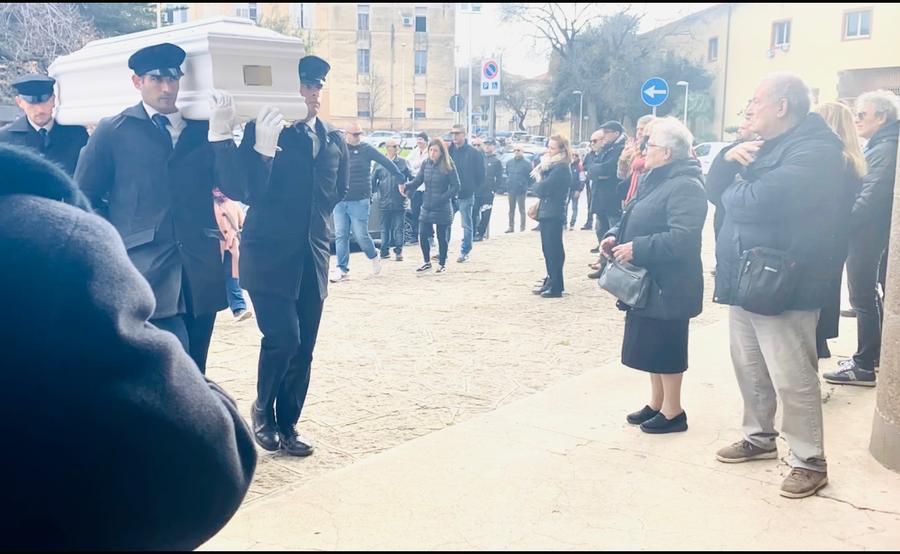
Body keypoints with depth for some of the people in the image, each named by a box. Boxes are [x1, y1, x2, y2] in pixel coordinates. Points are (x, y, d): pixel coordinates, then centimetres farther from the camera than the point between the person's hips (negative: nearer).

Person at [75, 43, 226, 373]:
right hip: (147, 270, -3)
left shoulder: (202, 128, 12)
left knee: (194, 372, 10)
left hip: (201, 268, 4)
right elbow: (84, 196, 8)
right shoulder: (112, 132, 5)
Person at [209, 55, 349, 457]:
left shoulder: (333, 140, 10)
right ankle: (263, 410, 13)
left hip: (312, 258, 5)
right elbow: (247, 191, -15)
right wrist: (262, 148, -27)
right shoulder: (262, 131, -4)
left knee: (303, 348, 7)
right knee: (282, 338, -13)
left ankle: (287, 424, 21)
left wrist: (316, 223, 6)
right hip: (269, 255, -5)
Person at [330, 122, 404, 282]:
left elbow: (386, 162, -4)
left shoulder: (366, 149, -1)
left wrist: (401, 178, -9)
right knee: (340, 236, 2)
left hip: (359, 201, -3)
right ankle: (342, 269, 9)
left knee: (361, 235, -1)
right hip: (340, 201, 3)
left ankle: (374, 258, 25)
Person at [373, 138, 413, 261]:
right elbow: (373, 181, 9)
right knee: (385, 229, 7)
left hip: (399, 203, -1)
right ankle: (385, 251, 16)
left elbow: (412, 179, 6)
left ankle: (399, 251, 7)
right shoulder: (380, 163, 5)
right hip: (384, 203, 1)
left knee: (398, 229, 0)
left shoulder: (403, 162, 4)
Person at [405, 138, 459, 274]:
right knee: (423, 235, 2)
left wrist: (442, 198, -18)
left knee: (442, 237, 5)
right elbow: (417, 181, 1)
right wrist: (406, 186, -18)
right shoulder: (426, 164, 4)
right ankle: (427, 262, 21)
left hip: (442, 209, -4)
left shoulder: (448, 166, -9)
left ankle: (442, 264, 21)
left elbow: (455, 187, -10)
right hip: (426, 207, 4)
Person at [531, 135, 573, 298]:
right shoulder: (551, 166, 15)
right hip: (547, 212, 10)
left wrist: (538, 178, 0)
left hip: (554, 215, -10)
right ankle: (551, 282, 23)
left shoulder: (561, 169, -15)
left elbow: (541, 189, -20)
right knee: (548, 249, 14)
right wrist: (540, 172, -4)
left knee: (553, 250, -6)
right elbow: (539, 189, 12)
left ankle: (555, 287, -2)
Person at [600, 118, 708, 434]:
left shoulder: (685, 186, -19)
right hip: (647, 282, 10)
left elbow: (682, 238, -29)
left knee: (666, 348, 0)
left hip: (667, 286, -10)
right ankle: (656, 404, 28)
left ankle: (673, 412, 13)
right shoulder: (656, 180, 14)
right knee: (651, 345, 16)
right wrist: (615, 236, 2)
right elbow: (637, 221, 22)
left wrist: (636, 249, -26)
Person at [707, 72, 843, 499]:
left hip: (781, 286, -9)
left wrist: (734, 191, -6)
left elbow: (761, 200, -28)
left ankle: (809, 461, 12)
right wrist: (728, 158, -8)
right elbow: (714, 190, 11)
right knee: (749, 369, 19)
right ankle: (760, 437, 36)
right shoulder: (761, 146, 16)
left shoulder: (815, 150, -15)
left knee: (792, 380, -1)